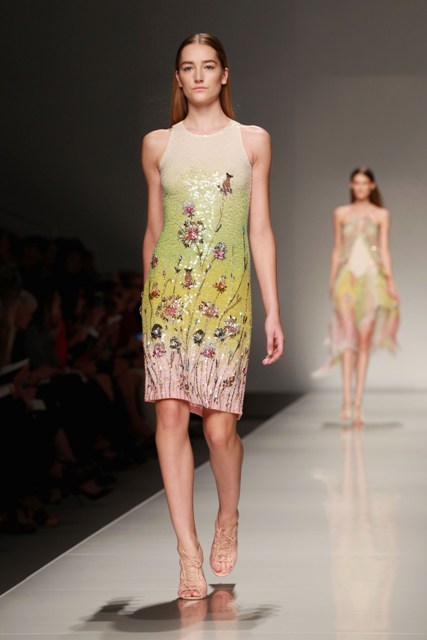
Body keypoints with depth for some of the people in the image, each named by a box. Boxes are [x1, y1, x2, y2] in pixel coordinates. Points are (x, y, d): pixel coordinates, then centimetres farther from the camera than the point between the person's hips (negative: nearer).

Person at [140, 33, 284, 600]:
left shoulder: (252, 141, 9)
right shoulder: (158, 144, 12)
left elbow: (260, 230, 7)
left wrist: (273, 312, 2)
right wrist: (148, 299, 18)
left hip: (227, 293, -1)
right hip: (168, 289, 1)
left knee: (220, 425, -6)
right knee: (170, 413, -10)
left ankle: (228, 520, 25)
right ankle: (189, 554, -5)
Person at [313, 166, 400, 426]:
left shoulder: (382, 215, 7)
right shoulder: (341, 213, 11)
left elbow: (384, 250, 2)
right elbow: (337, 249, 13)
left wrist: (390, 280, -10)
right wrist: (331, 281, 7)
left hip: (371, 278, 0)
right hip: (347, 277, 0)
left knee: (364, 341, 1)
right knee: (348, 335, -16)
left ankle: (358, 405, 4)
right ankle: (346, 401, -24)